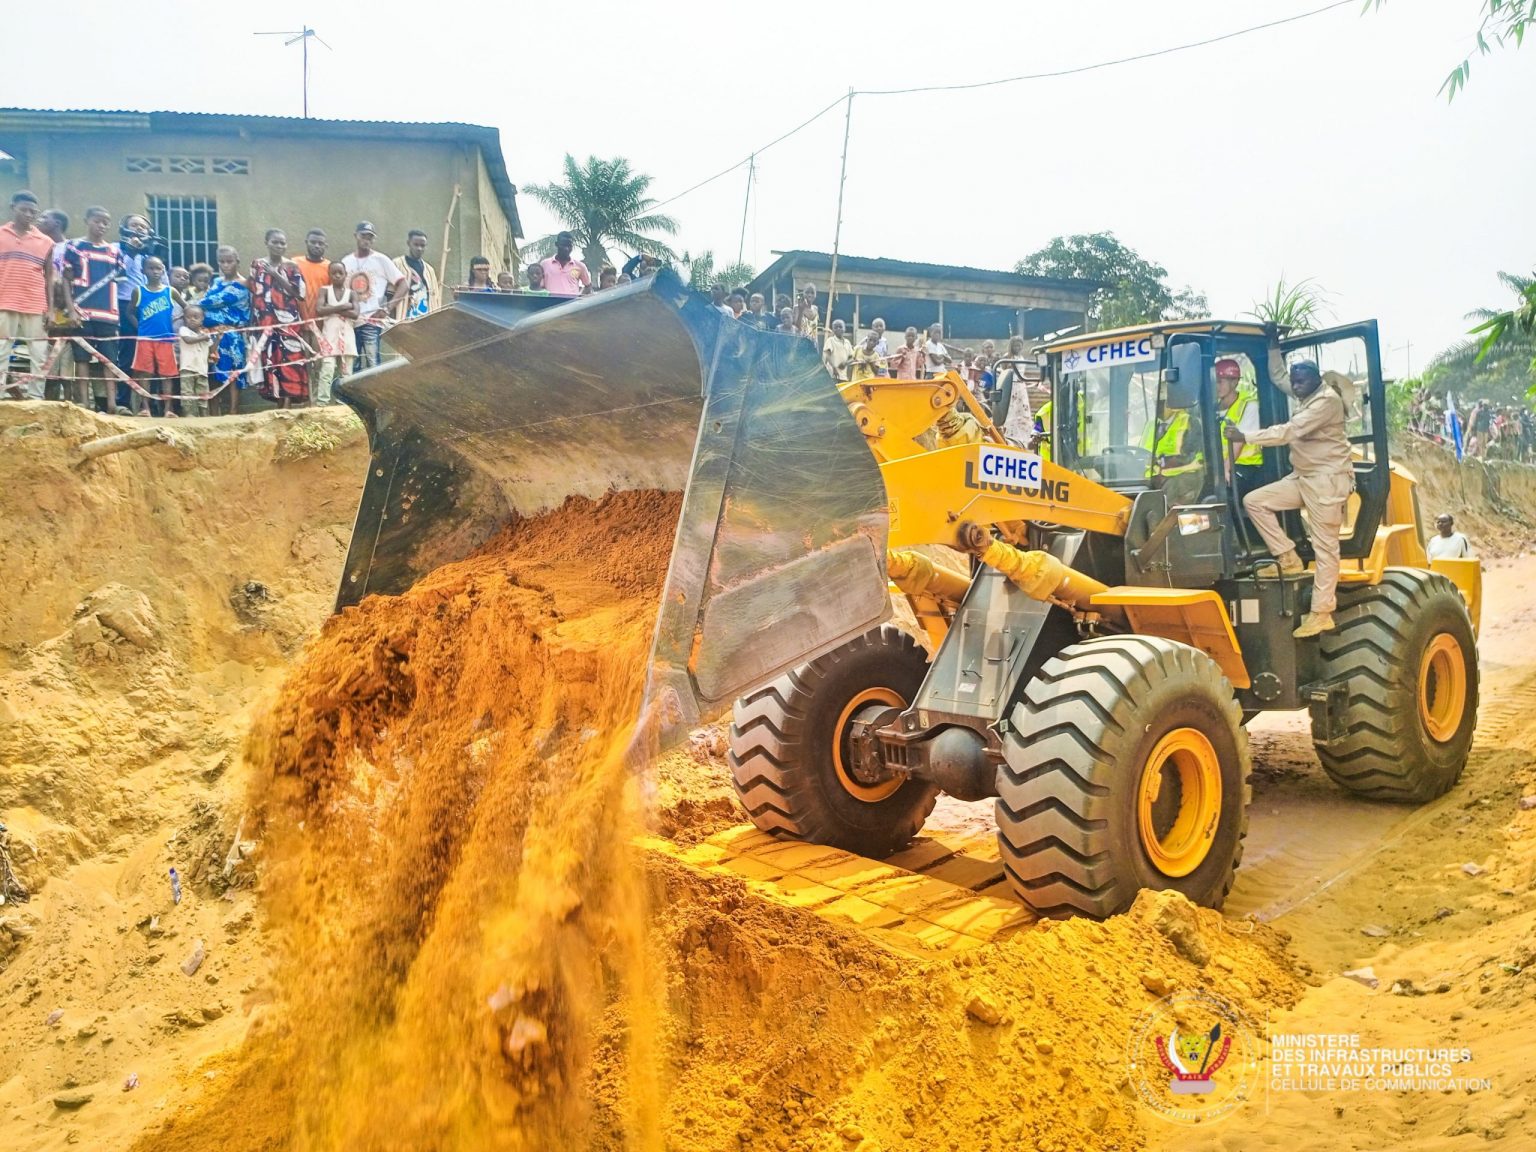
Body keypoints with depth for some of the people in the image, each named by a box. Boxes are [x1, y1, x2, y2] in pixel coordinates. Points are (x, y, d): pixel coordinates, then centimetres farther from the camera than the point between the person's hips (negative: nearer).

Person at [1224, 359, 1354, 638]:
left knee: (1324, 547, -8)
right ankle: (1288, 558, 2)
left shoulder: (1327, 401, -15)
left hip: (1328, 479, -9)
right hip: (1302, 477, 9)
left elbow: (1290, 431, -24)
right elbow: (1276, 376, 28)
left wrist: (1246, 437, -25)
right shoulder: (1305, 397, 13)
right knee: (1254, 501, -2)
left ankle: (1321, 614, -8)